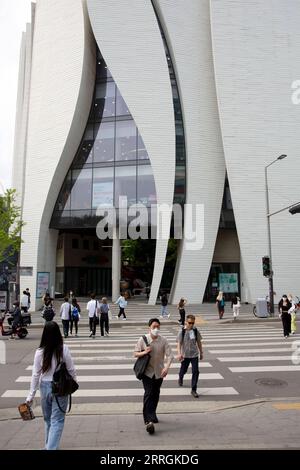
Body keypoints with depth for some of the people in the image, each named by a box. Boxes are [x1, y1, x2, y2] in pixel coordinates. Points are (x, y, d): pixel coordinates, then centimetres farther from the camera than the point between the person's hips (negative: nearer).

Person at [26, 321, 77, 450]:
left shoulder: (40, 352, -10)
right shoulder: (64, 349, -14)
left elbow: (36, 375, -6)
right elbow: (71, 369, -6)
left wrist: (31, 395, 3)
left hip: (45, 386, 3)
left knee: (48, 419, 22)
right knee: (57, 420, 8)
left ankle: (48, 446, 38)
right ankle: (51, 447, 2)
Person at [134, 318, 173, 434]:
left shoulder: (163, 340, -7)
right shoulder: (143, 339, -8)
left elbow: (169, 355, -10)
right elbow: (136, 354, -1)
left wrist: (167, 367, -26)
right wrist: (144, 352, -21)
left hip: (159, 372, 2)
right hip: (147, 372, -2)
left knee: (156, 395, 15)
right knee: (148, 394, -13)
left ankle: (152, 415, 37)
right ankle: (149, 420, -12)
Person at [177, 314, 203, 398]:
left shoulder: (196, 331, -3)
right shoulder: (182, 332, -12)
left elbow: (199, 342, 8)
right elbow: (179, 343, -14)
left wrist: (201, 352, 13)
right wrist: (179, 354, -26)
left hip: (194, 354, 2)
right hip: (185, 355, -1)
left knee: (195, 371, -6)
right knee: (183, 370, 16)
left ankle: (193, 390, 6)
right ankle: (180, 379, 51)